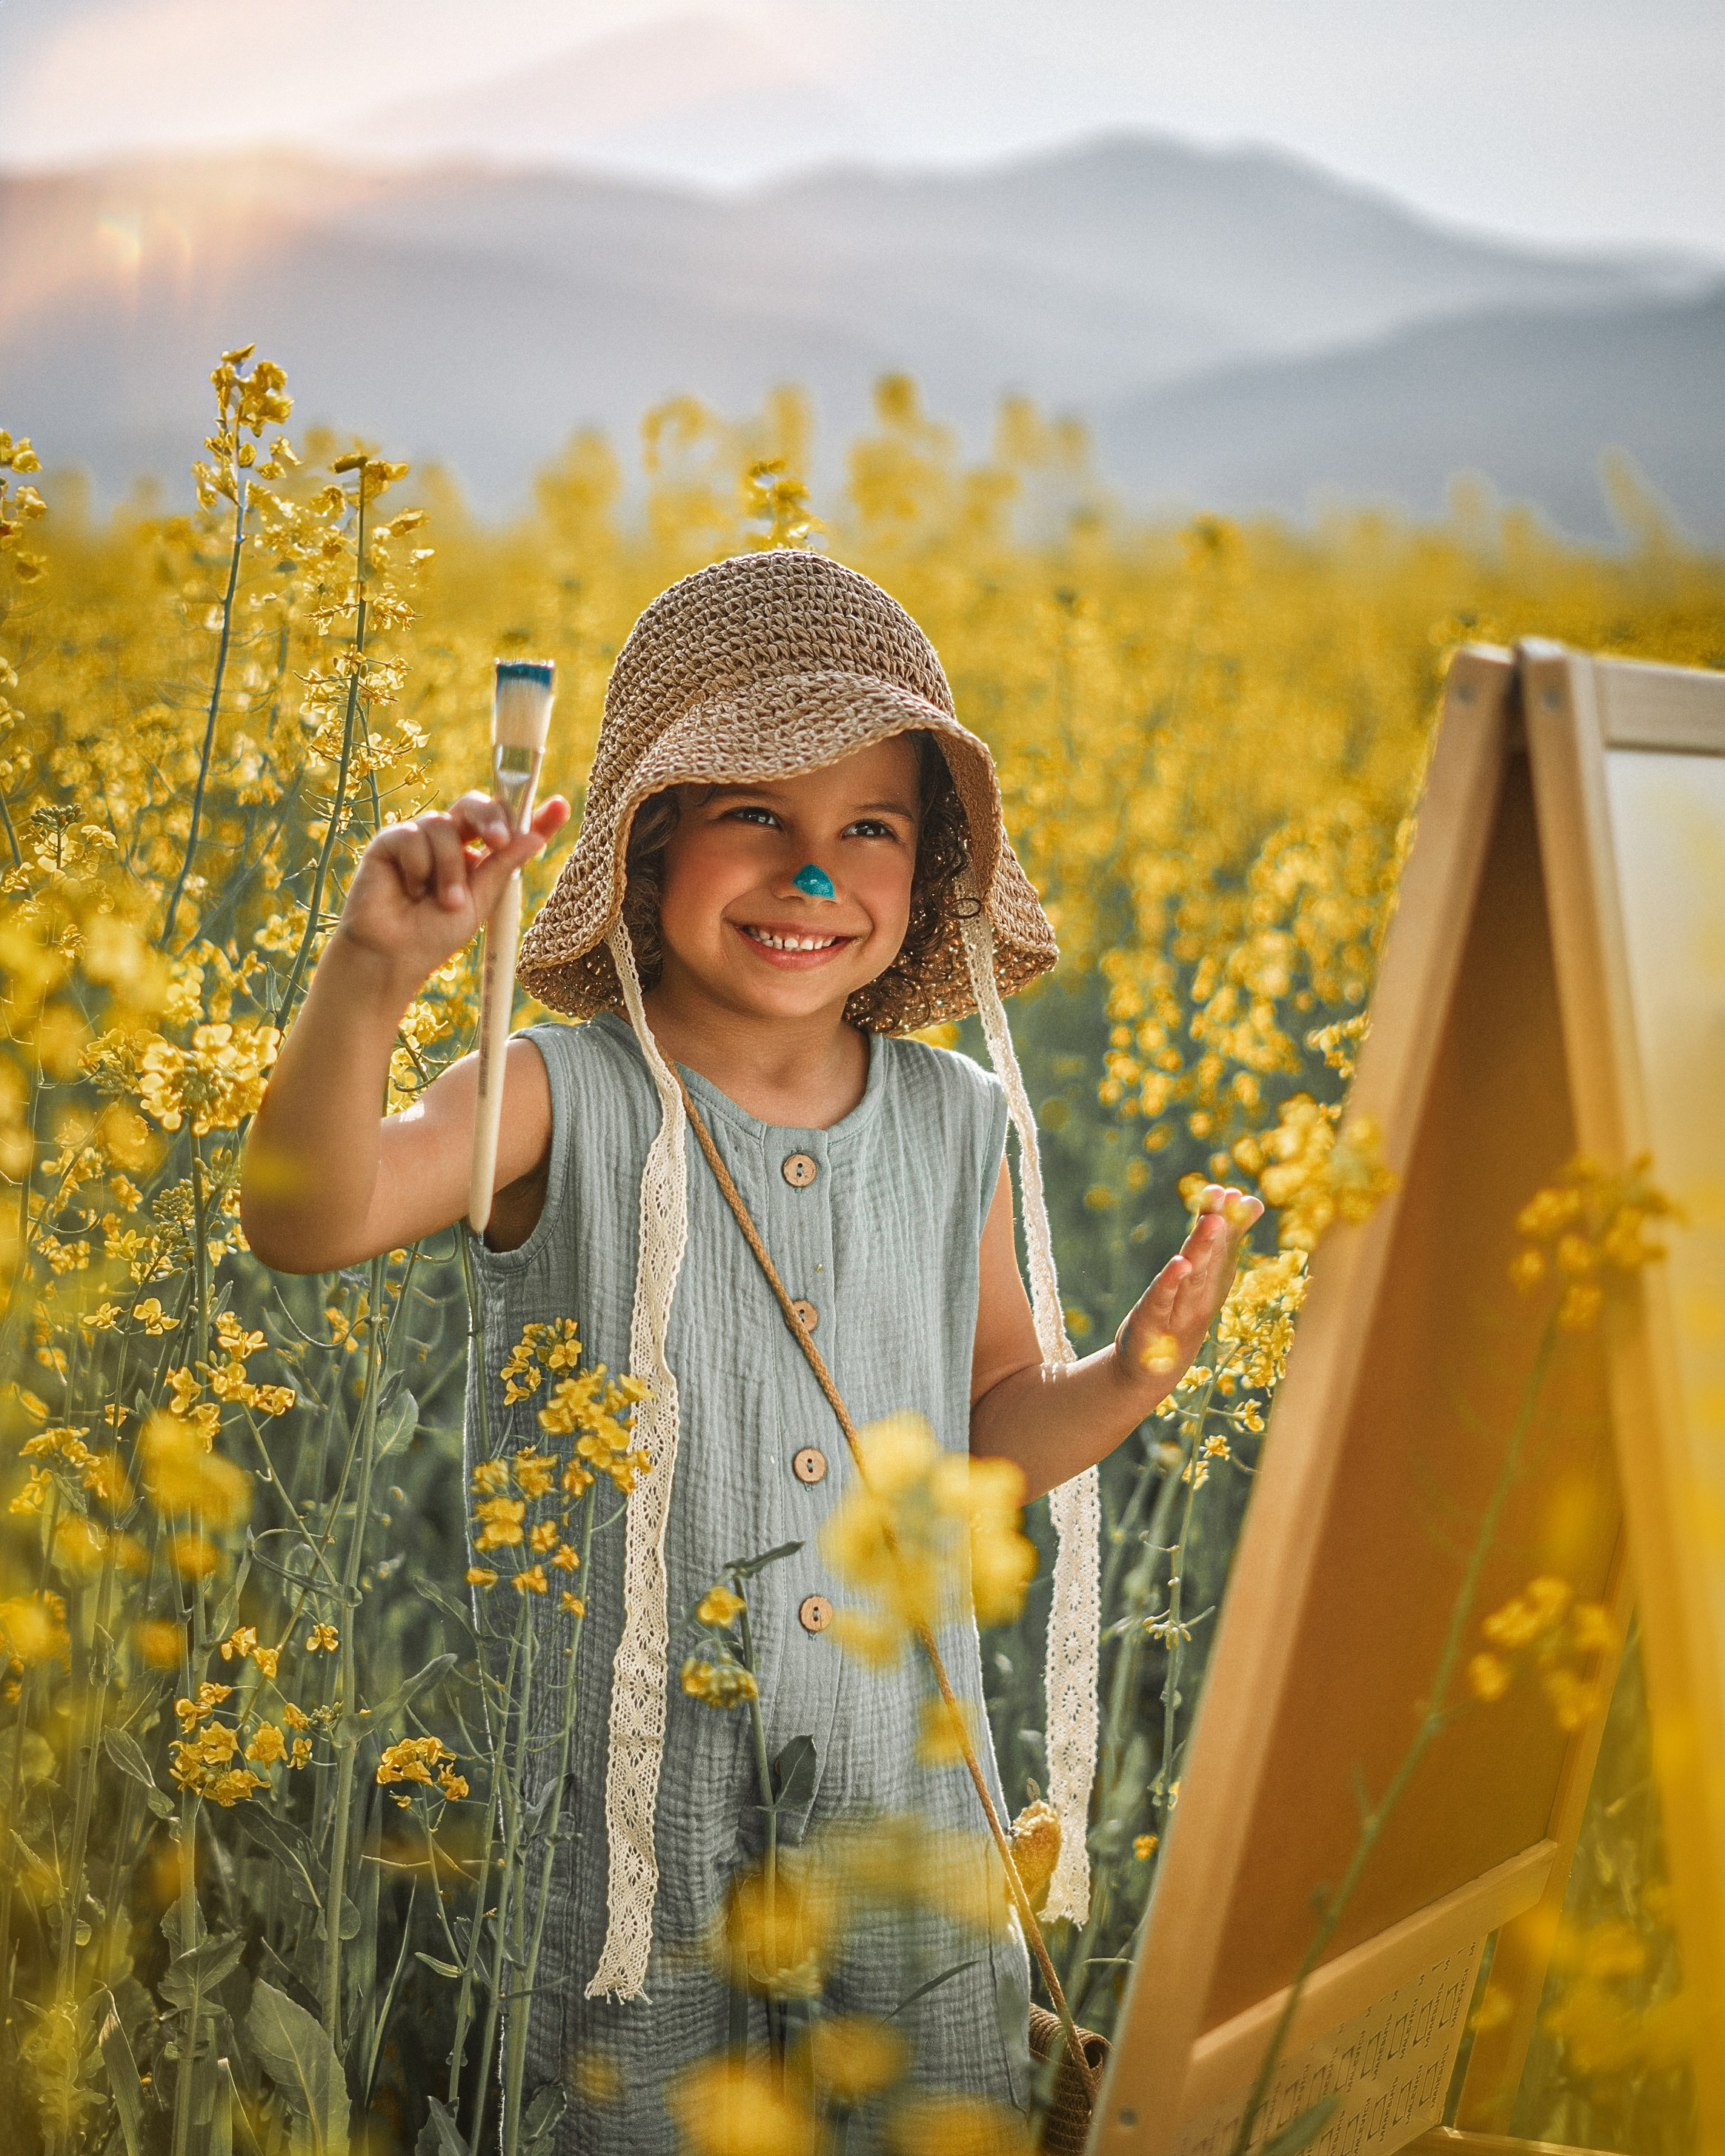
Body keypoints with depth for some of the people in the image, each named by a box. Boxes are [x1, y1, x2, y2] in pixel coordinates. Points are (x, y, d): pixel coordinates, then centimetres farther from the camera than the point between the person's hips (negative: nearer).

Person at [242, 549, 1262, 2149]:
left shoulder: (959, 1127, 2)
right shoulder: (562, 1101, -12)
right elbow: (310, 1222, -30)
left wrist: (1132, 1371, -6)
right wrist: (369, 973, -44)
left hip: (905, 1810, 4)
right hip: (622, 1811, -3)